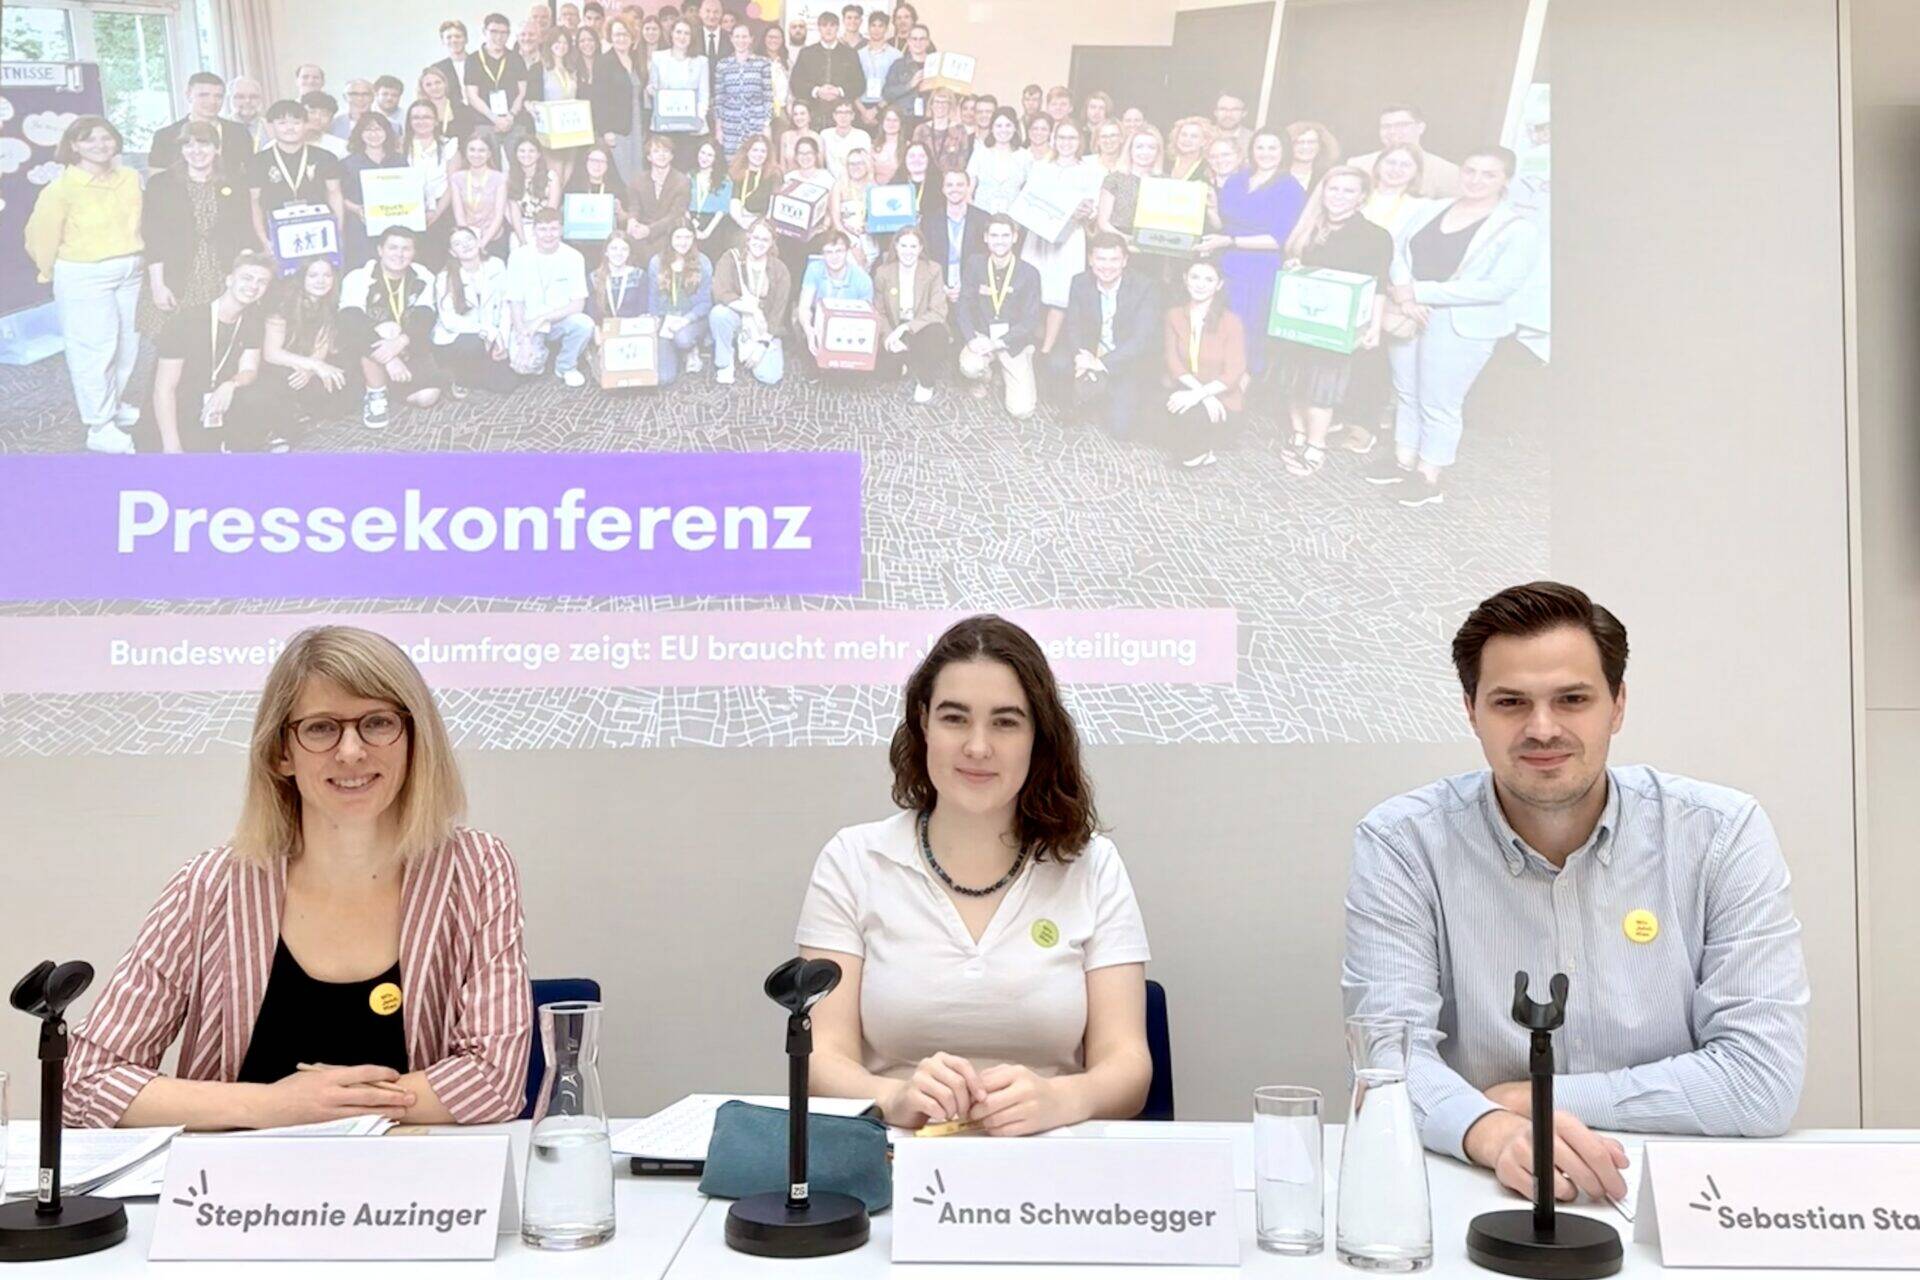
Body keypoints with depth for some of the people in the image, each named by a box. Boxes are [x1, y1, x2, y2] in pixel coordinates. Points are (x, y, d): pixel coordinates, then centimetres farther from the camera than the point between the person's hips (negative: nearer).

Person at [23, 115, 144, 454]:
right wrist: (51, 272, 5)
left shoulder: (130, 178, 0)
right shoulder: (62, 187, -14)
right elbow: (42, 235, -7)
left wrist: (133, 258, 15)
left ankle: (115, 404, 36)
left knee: (128, 343, 16)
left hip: (130, 272, 6)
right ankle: (100, 428, 1)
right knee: (94, 348, -4)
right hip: (84, 277, -6)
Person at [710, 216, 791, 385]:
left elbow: (777, 312, -5)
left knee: (769, 376, -20)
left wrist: (762, 344, -13)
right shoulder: (731, 258, -8)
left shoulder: (779, 270, -5)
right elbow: (721, 294, -22)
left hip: (764, 329, 1)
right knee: (718, 313, -36)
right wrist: (748, 306, -33)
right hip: (737, 319, -1)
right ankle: (724, 365, -12)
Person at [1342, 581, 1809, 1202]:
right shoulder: (1399, 843, -5)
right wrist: (1493, 1131, -35)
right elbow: (1391, 1054, -14)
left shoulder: (1724, 834, -4)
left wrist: (1535, 1098, -12)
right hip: (1473, 1193, -1)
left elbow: (1765, 1077, -10)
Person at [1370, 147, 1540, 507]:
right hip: (1408, 316, 6)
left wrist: (1421, 292, -20)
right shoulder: (1431, 211, 8)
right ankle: (1403, 460, 30)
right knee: (1407, 392, 16)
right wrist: (1404, 292, -19)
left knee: (1439, 403, 3)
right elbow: (1399, 250, 4)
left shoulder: (1517, 231, -10)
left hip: (1461, 327, -6)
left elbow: (1498, 287, -19)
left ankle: (1428, 477, 16)